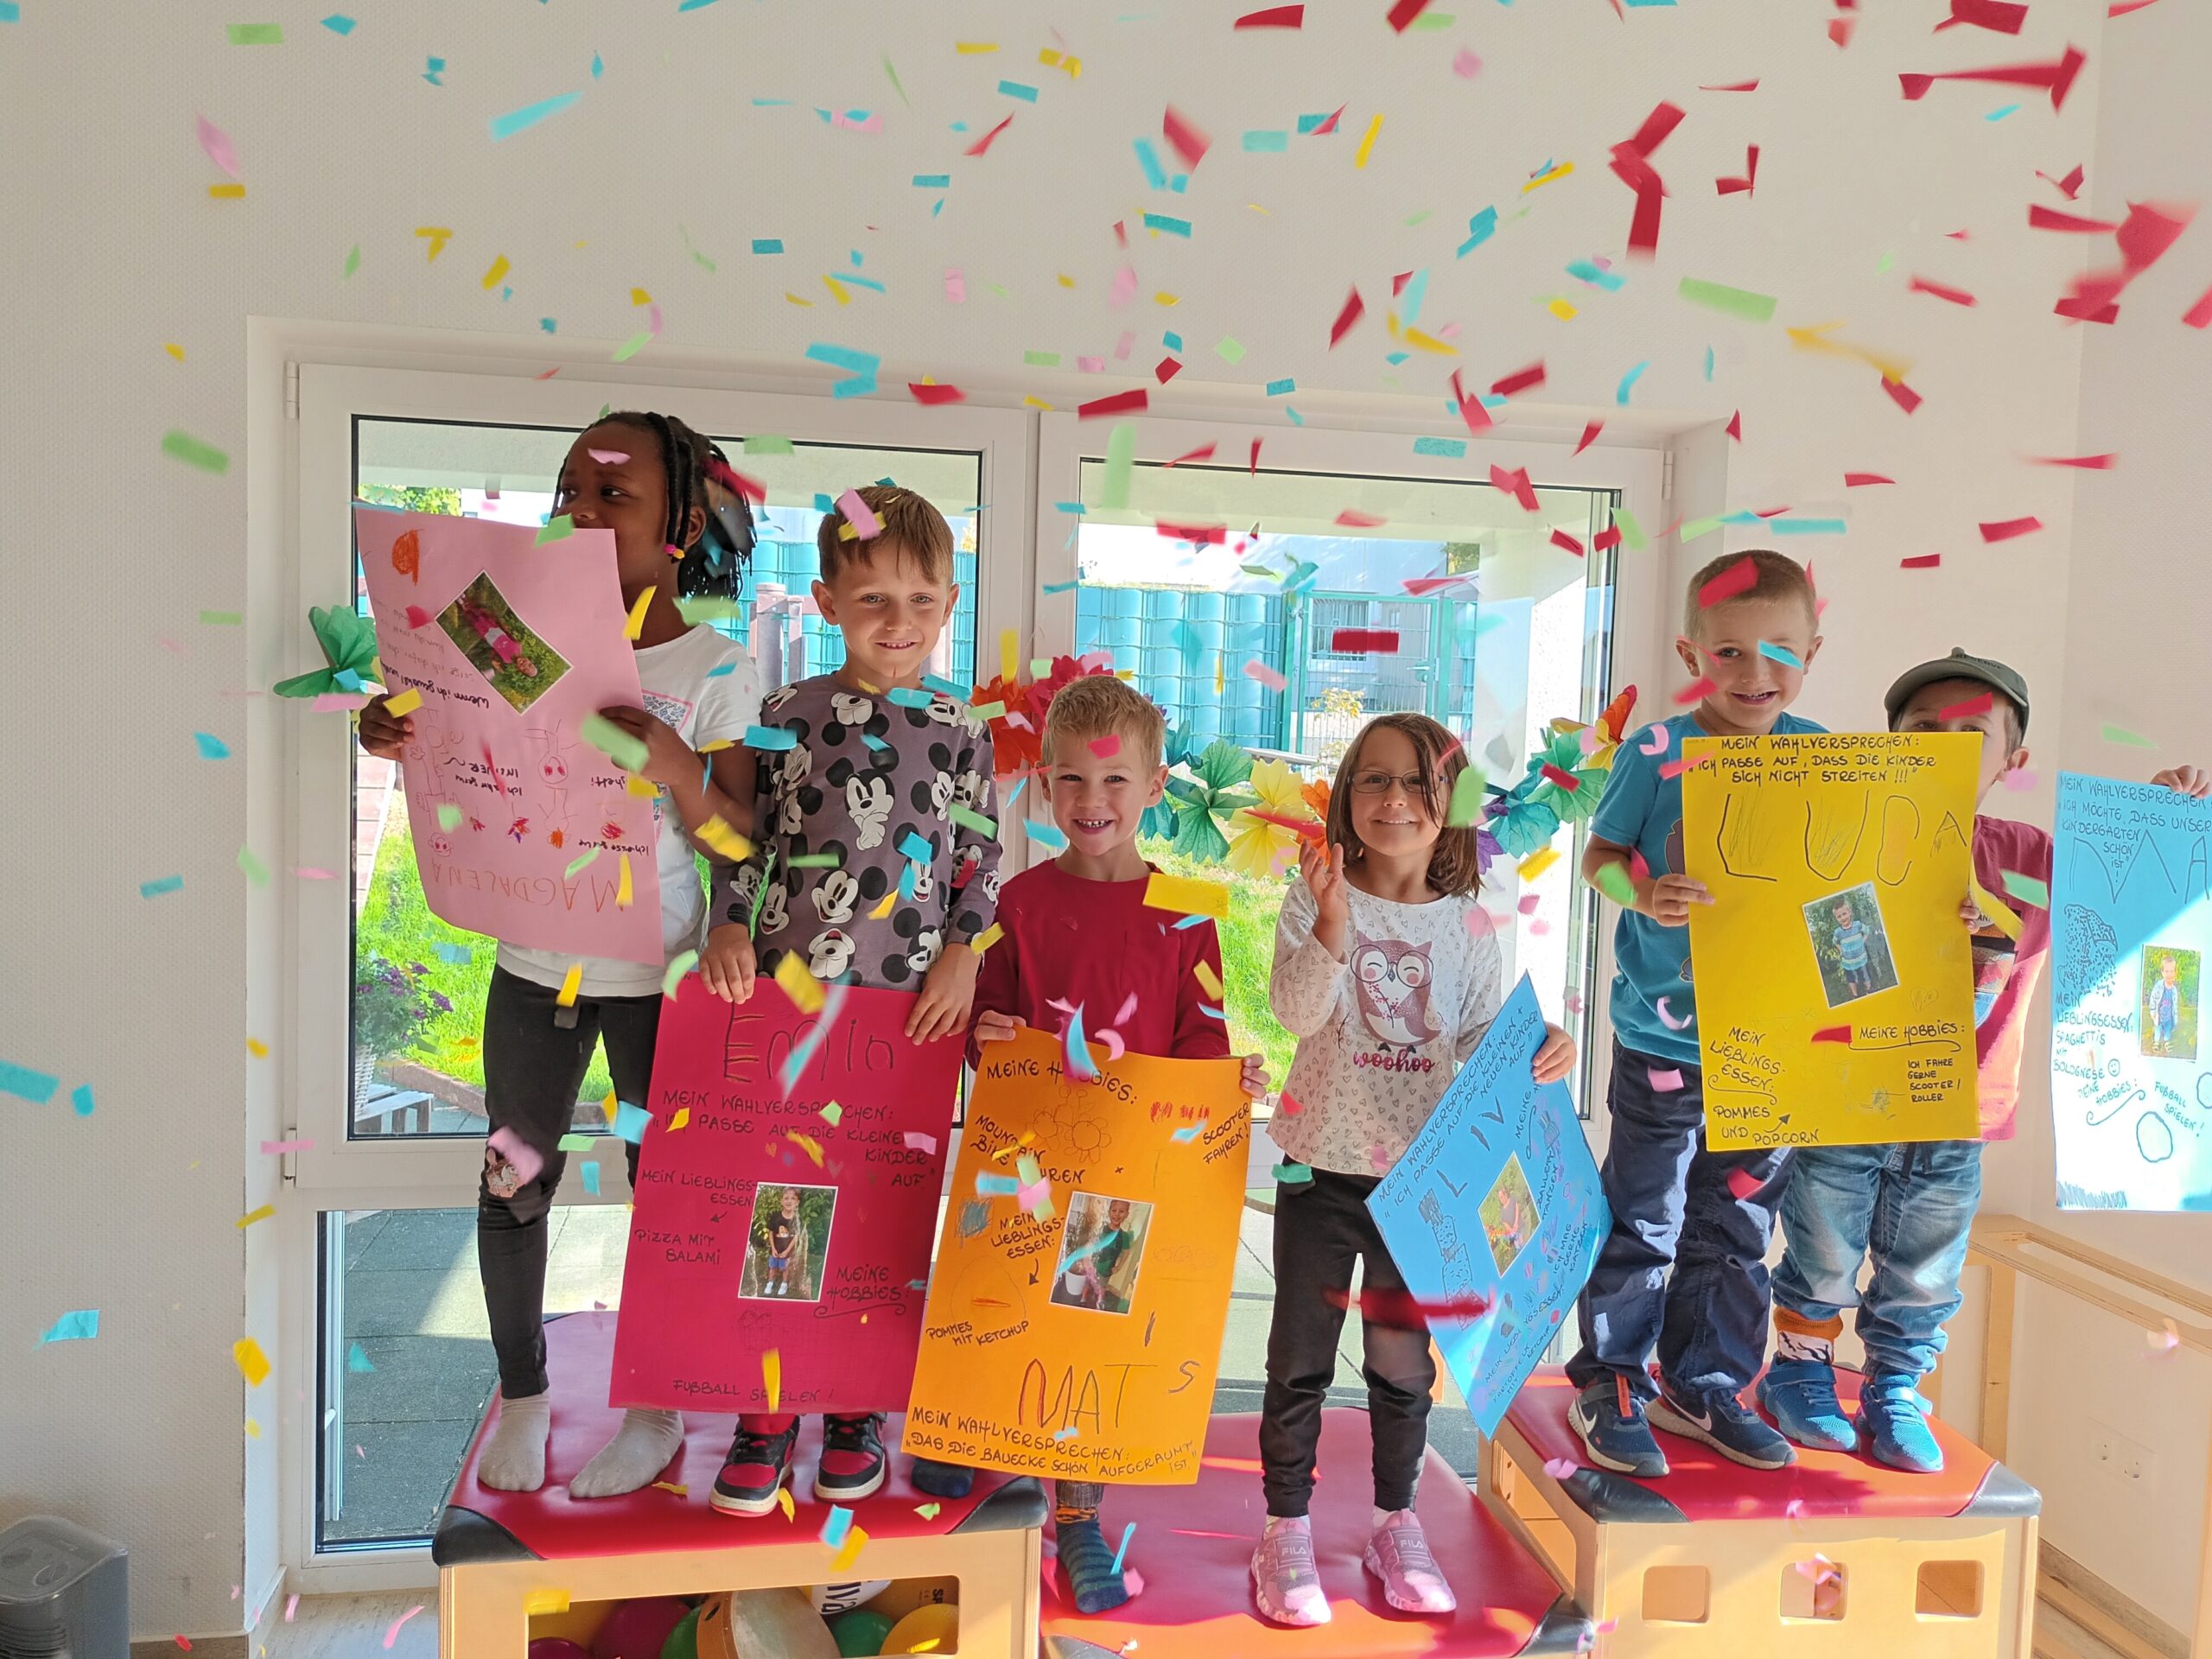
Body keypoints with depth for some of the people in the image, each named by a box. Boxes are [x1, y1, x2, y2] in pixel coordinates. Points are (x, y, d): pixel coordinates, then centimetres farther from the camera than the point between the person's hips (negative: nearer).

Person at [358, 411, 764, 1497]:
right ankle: (522, 1394, 34)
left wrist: (676, 769, -28)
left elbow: (743, 843, -11)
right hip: (534, 964, 4)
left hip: (656, 972, -3)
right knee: (511, 1187, 12)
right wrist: (402, 742, -8)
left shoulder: (719, 672, -9)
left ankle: (658, 1410, 29)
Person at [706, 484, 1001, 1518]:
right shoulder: (788, 716, 2)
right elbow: (749, 839, 5)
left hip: (911, 1004, 1)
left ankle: (860, 1412, 27)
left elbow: (980, 863, 5)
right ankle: (768, 1415, 20)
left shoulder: (961, 733, 3)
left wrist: (962, 955, -7)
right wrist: (732, 925, -10)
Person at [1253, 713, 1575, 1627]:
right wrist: (1331, 923, -34)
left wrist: (1536, 1049, -19)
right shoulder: (1316, 898, -7)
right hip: (1324, 1164, -2)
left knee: (1405, 1360, 16)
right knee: (1300, 1360, 9)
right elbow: (1296, 1010, -19)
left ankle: (1397, 1525, 34)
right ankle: (1286, 1529, 25)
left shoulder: (1468, 924, 0)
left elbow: (1480, 1038, 2)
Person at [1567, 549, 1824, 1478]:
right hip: (1666, 1035, -4)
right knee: (1642, 1219, 6)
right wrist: (1643, 894, -24)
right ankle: (1609, 1386, 22)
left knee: (1737, 1225, 16)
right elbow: (1598, 854, -4)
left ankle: (1703, 1384, 33)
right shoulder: (1659, 752, -9)